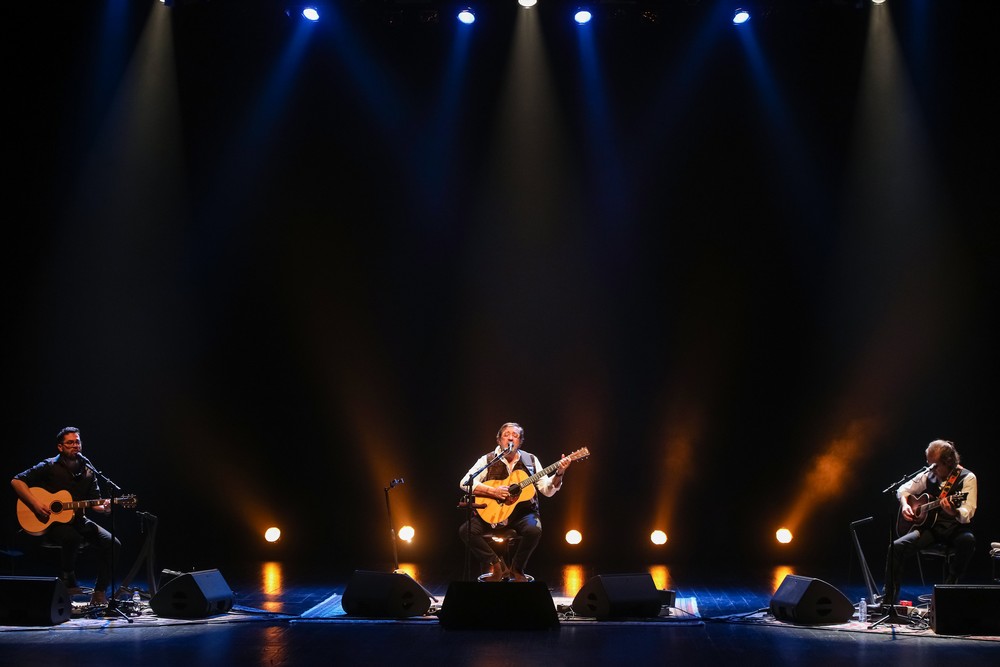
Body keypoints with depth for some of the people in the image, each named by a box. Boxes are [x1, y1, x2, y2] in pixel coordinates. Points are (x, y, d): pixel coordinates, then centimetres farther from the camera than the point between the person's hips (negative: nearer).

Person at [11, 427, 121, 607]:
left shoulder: (87, 471, 8)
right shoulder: (49, 467, -6)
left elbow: (95, 502, 9)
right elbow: (16, 481, -8)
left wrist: (104, 508, -15)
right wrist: (35, 504, -19)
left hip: (78, 520, 5)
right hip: (51, 523, -5)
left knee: (112, 544, -16)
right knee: (73, 538, -38)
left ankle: (99, 592, -4)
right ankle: (68, 581, -10)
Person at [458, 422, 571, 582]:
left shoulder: (531, 460, 7)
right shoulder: (488, 460, 2)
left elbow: (548, 491, 5)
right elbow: (465, 483, -8)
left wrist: (559, 474, -14)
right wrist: (492, 491, -18)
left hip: (521, 512, 0)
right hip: (491, 512, 0)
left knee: (534, 530, -33)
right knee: (466, 530, -23)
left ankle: (516, 569, -5)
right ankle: (496, 564, -4)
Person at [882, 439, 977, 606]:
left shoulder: (967, 478, -6)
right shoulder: (928, 475, 8)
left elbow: (967, 515, -17)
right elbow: (903, 490, 23)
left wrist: (954, 512, -40)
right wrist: (905, 505, 1)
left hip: (954, 529, -3)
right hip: (928, 527, 4)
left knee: (967, 539, -40)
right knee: (896, 547, -22)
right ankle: (888, 601, -15)